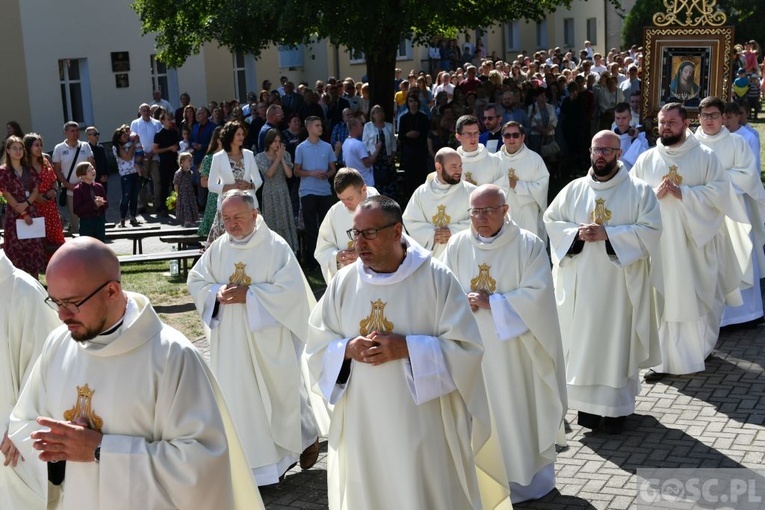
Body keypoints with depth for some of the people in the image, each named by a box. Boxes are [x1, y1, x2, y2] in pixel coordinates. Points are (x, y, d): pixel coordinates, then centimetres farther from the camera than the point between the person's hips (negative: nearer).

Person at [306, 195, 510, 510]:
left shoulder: (435, 277, -8)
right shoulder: (343, 282, 3)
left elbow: (466, 346, -11)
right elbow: (317, 347, 7)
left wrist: (406, 348, -20)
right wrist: (347, 349, -14)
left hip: (421, 424, -3)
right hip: (360, 424, 3)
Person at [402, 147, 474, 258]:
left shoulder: (470, 191, -3)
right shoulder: (421, 192, 5)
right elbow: (410, 221, 4)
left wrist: (453, 231, -17)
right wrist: (431, 234, -12)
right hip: (430, 257, 2)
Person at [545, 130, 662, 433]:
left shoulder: (639, 191, -2)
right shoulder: (574, 189, 8)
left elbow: (650, 230, -10)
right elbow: (551, 221, 8)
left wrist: (607, 234, -18)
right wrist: (577, 233, -11)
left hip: (619, 282, -3)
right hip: (580, 283, 3)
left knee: (616, 340, 0)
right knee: (583, 341, 5)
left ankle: (616, 407, 10)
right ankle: (588, 402, 16)